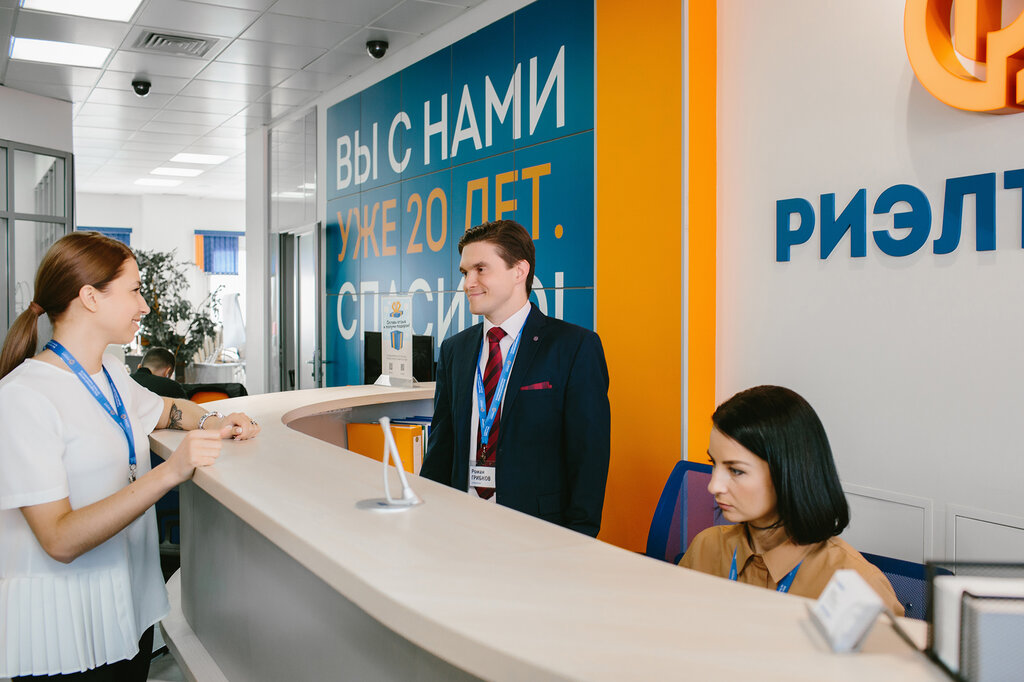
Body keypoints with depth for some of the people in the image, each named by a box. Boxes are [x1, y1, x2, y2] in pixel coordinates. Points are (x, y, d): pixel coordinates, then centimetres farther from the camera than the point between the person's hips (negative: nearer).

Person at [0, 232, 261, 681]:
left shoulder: (111, 375, 8)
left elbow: (164, 409, 30)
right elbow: (60, 540, -24)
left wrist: (210, 422, 7)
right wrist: (170, 472, -33)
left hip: (131, 602, 8)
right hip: (61, 631, -8)